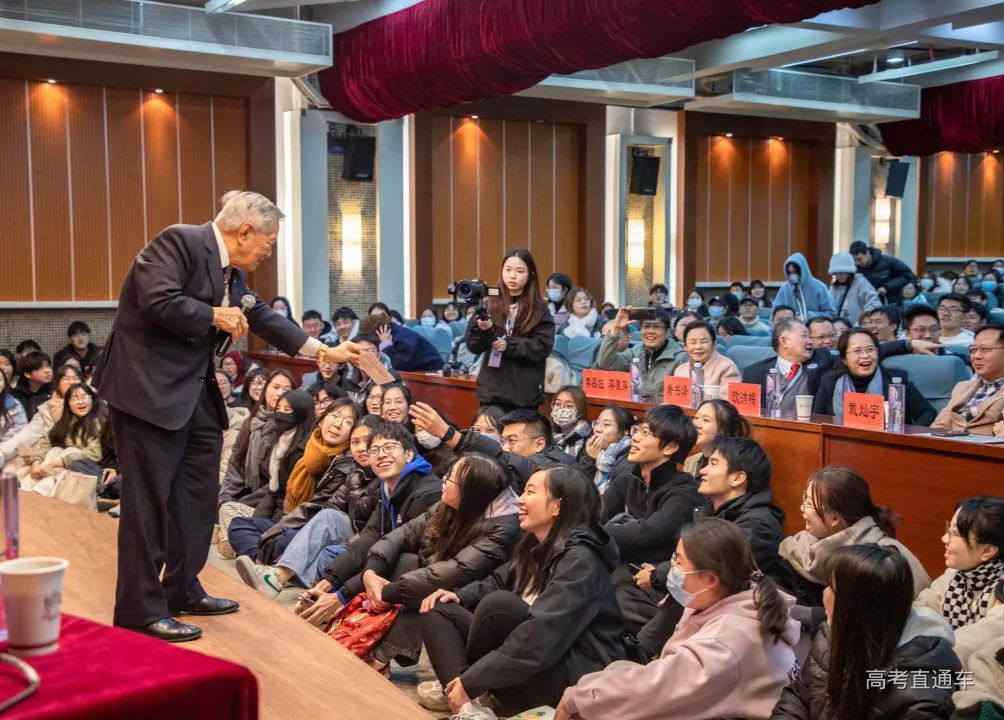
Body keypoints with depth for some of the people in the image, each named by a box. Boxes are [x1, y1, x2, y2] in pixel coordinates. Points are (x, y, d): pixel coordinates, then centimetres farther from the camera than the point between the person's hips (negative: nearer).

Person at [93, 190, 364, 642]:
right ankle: (140, 610, 2)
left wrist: (327, 352, 19)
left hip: (193, 392, 10)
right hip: (148, 388, -10)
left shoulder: (232, 272, 14)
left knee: (197, 495, 14)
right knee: (149, 500, -6)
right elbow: (158, 301, -26)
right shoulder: (179, 242, -13)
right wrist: (215, 316, -13)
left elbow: (263, 318, 20)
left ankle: (183, 591, 27)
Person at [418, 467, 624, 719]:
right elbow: (497, 582, 23)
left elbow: (542, 638, -28)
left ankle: (462, 689, -4)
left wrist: (471, 680, -26)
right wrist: (459, 596, 2)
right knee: (437, 610, 3)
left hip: (573, 678, -9)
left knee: (500, 603, -30)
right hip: (524, 668, 9)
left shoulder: (580, 560, -19)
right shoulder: (536, 546, 9)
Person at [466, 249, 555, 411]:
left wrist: (509, 345, -14)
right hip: (492, 390, 1)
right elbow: (473, 347, 4)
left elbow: (543, 346, -5)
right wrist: (481, 329, -16)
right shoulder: (490, 305, 7)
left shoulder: (540, 310, 2)